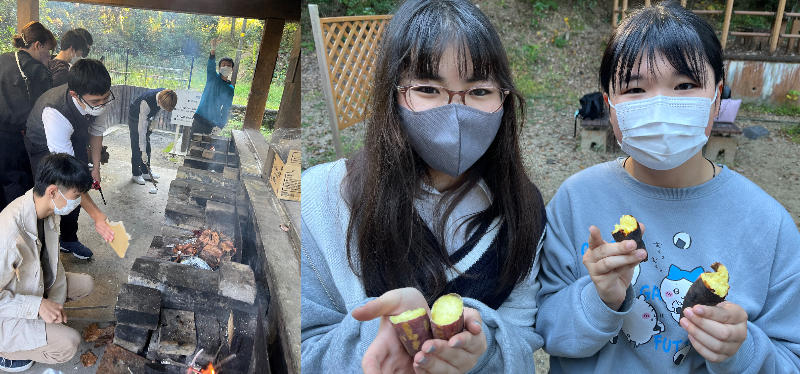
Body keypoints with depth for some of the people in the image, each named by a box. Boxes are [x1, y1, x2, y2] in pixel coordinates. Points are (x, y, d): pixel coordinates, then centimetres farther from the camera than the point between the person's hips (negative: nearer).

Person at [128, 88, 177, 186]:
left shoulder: (164, 94, -24)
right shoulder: (146, 102, -42)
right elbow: (141, 128, -40)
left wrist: (150, 124, 7)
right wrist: (143, 151, -39)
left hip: (146, 118, 7)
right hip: (135, 119, -6)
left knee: (147, 146, 11)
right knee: (137, 148, -4)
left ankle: (146, 172, 21)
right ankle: (136, 175, 8)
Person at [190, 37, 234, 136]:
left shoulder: (231, 90, 5)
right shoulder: (213, 77, 3)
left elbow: (226, 111, 4)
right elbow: (211, 66, -18)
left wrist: (220, 125, -8)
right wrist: (213, 49, -37)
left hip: (213, 124, 1)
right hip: (200, 119, -1)